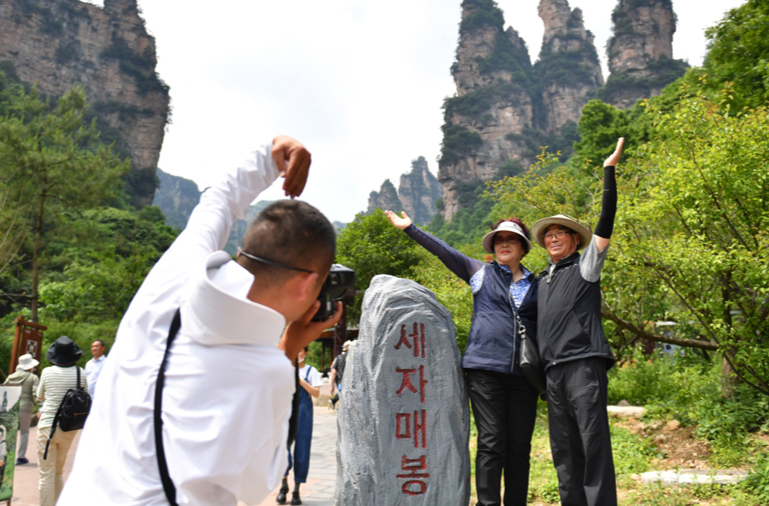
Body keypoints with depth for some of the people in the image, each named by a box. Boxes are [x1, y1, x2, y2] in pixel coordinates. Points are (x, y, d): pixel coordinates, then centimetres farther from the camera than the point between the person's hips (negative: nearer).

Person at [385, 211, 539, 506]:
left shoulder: (536, 285, 16)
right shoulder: (481, 273, 11)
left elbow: (543, 328, 20)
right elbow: (444, 251, 7)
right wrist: (410, 228, 3)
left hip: (523, 375, 3)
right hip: (485, 370, -3)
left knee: (520, 446, 6)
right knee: (491, 443, -5)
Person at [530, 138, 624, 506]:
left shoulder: (585, 266, 7)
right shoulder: (543, 280, 24)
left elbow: (606, 222, -4)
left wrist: (610, 170, -6)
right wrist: (541, 370, 20)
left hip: (584, 363, -6)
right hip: (553, 370, 6)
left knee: (593, 441, -9)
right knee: (563, 447, 6)